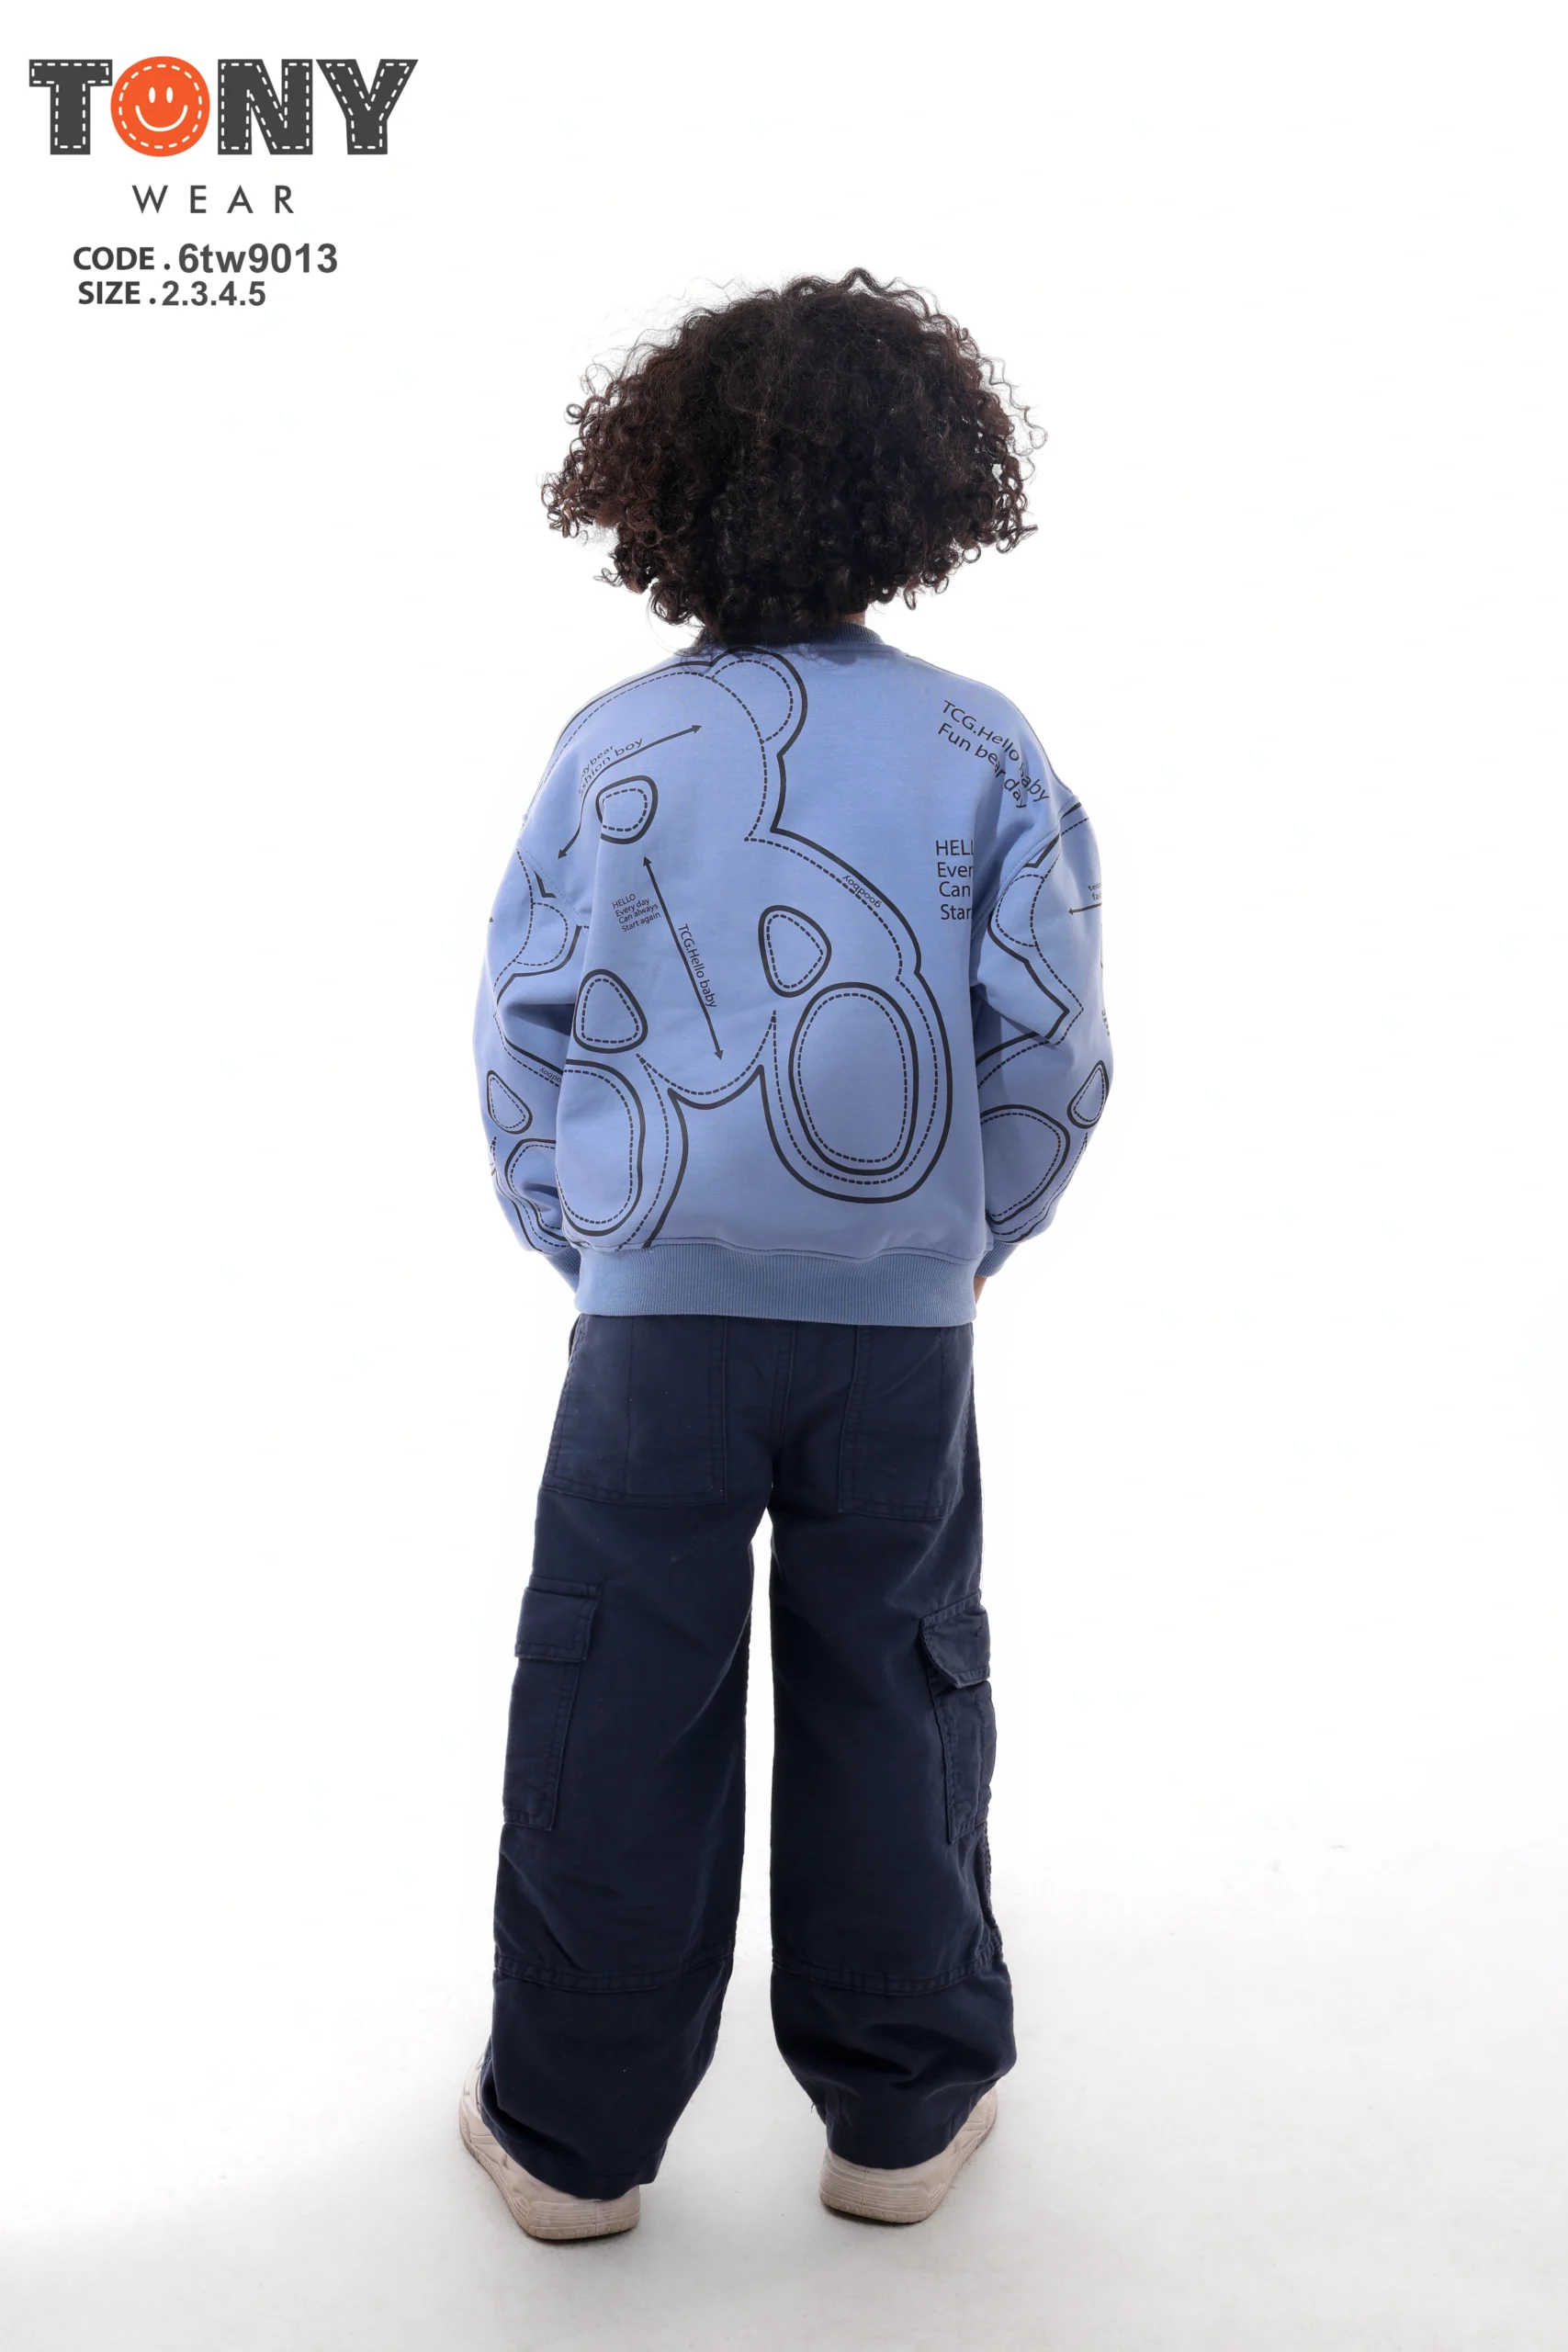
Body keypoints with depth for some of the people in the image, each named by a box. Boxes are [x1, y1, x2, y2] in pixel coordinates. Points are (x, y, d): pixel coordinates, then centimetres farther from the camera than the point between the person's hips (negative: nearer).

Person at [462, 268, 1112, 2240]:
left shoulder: (611, 747, -2)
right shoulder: (983, 750, -4)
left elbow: (519, 1037, 1)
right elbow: (1052, 1045, -3)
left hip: (655, 1312, 0)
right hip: (901, 1316, 0)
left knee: (617, 1708, 12)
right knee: (892, 1697, 14)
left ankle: (572, 2132, 27)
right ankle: (901, 2111, 31)